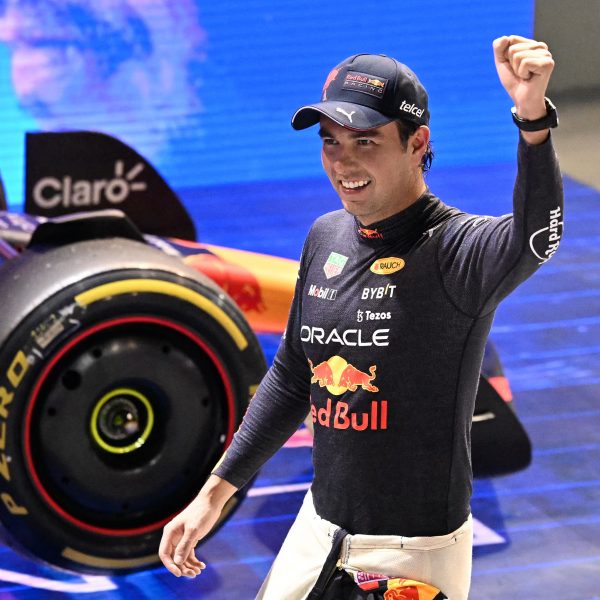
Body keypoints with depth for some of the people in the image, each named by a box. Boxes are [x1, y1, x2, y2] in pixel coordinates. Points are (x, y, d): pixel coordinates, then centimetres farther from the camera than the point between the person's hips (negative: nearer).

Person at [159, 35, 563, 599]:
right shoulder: (326, 237, 4)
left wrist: (532, 120, -58)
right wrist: (216, 492, 14)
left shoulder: (454, 247, -18)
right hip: (319, 529, 6)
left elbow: (534, 240, -42)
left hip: (416, 554, -6)